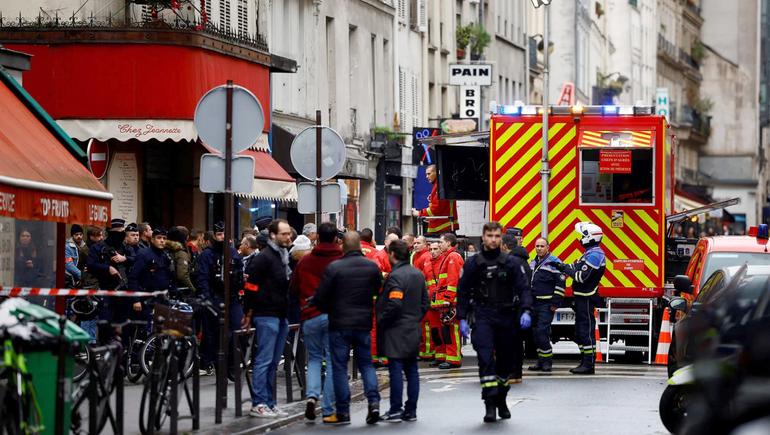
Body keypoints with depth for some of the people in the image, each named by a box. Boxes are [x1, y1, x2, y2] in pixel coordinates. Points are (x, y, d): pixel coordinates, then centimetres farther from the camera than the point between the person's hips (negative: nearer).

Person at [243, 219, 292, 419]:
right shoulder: (265, 257, -11)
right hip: (266, 316, -9)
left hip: (280, 317, 9)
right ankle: (258, 404, -6)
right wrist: (249, 312, -11)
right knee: (264, 360, -8)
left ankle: (269, 402, 15)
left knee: (273, 362, 11)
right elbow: (252, 286, -13)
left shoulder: (284, 257, 16)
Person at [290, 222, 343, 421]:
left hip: (310, 316, 2)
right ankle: (328, 409, 4)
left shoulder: (305, 261, 0)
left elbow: (294, 290, 8)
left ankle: (312, 395, -7)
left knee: (314, 358, 17)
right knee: (332, 361, 5)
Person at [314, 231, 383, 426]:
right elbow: (379, 291, 10)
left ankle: (343, 412, 4)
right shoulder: (372, 266, 0)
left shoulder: (334, 268, -12)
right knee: (366, 363, 15)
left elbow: (320, 298, -8)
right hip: (364, 323, 3)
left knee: (339, 367, 4)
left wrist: (328, 311, 12)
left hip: (339, 324, -3)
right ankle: (373, 401, -3)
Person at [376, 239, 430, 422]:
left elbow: (394, 304, -23)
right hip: (413, 331, 8)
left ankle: (395, 411, -4)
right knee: (411, 370, 10)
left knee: (396, 370, -5)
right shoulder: (418, 274, 11)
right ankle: (411, 411, 13)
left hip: (396, 331, -8)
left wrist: (381, 323, -12)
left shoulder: (395, 276, -15)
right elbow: (426, 301, 15)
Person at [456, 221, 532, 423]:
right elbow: (463, 292, 8)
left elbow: (523, 288, 2)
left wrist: (525, 311, -13)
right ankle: (490, 404, -19)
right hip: (483, 316, -2)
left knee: (506, 360, 9)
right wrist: (462, 319, 1)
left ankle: (501, 400, 26)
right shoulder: (473, 264, 4)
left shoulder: (510, 263, 4)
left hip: (506, 316, 2)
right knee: (486, 358, -16)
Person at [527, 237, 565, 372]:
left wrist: (555, 304, -14)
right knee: (536, 332, 7)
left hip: (547, 305, -7)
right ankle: (541, 361, 13)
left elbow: (560, 284, -10)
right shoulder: (533, 263, 16)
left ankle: (547, 360, -8)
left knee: (542, 331, -15)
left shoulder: (554, 262, -7)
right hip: (534, 304, 7)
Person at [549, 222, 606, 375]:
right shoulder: (590, 253, 17)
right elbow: (578, 268, 24)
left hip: (587, 298, -11)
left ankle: (588, 365, -10)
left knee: (586, 330, -10)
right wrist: (561, 266, 15)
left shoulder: (594, 255, -17)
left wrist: (566, 269, -11)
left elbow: (582, 276, -22)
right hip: (582, 298, 11)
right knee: (580, 331, 15)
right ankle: (585, 362, 20)